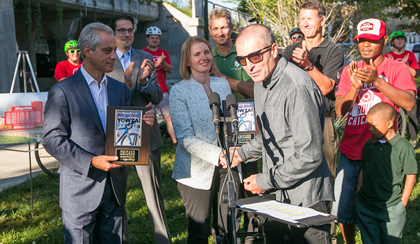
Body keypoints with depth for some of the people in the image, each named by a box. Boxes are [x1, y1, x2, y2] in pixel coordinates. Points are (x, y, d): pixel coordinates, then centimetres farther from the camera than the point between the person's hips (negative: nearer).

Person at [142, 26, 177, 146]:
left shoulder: (164, 53, 15)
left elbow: (170, 70, 6)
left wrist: (163, 62, -14)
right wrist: (156, 64, -22)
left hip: (163, 91, 3)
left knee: (168, 116, 1)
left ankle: (176, 142, 5)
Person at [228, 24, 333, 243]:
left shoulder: (298, 87, -23)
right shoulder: (261, 82, 9)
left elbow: (309, 156, -24)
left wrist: (265, 181, -16)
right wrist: (242, 153, 11)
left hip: (306, 200, -9)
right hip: (275, 197, 9)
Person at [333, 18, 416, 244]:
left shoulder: (396, 69, -1)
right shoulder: (349, 71, 9)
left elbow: (409, 103, -17)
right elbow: (340, 110, 2)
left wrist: (377, 81, -24)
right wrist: (355, 86, -14)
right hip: (350, 152, 4)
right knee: (343, 211, 9)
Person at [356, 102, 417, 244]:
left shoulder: (403, 147, -10)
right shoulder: (368, 146, 5)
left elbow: (411, 176, -6)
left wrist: (402, 203, -6)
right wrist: (358, 197, 10)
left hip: (391, 209, -4)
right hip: (365, 207, 4)